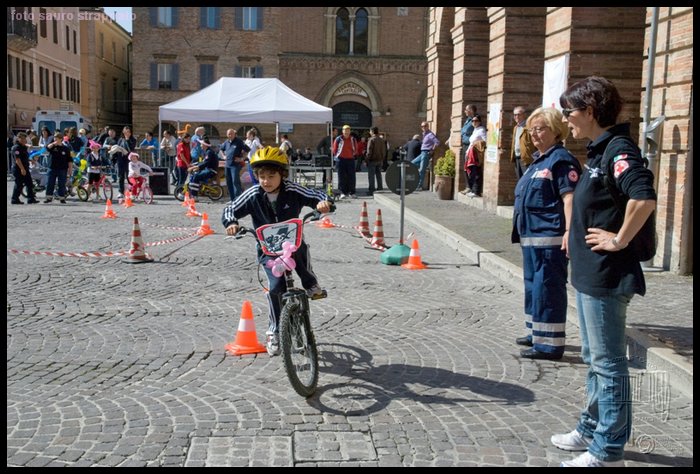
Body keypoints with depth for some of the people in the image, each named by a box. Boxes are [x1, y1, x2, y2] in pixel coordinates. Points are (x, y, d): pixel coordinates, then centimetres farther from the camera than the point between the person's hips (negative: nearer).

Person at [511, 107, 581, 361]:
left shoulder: (561, 159, -11)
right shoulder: (537, 159, 18)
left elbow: (569, 197, -19)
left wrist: (569, 231, -26)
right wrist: (522, 230, 23)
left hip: (550, 238, -10)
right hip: (531, 236, 10)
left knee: (547, 288, -6)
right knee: (533, 284, 18)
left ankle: (550, 343, 0)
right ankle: (537, 333, 31)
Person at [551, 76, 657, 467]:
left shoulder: (617, 148, -16)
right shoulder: (599, 150, 13)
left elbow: (645, 197, -32)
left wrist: (619, 240, -22)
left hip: (606, 275, -10)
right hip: (590, 273, 10)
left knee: (608, 362, 0)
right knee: (595, 358, 20)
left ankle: (608, 450, 12)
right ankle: (592, 429, 34)